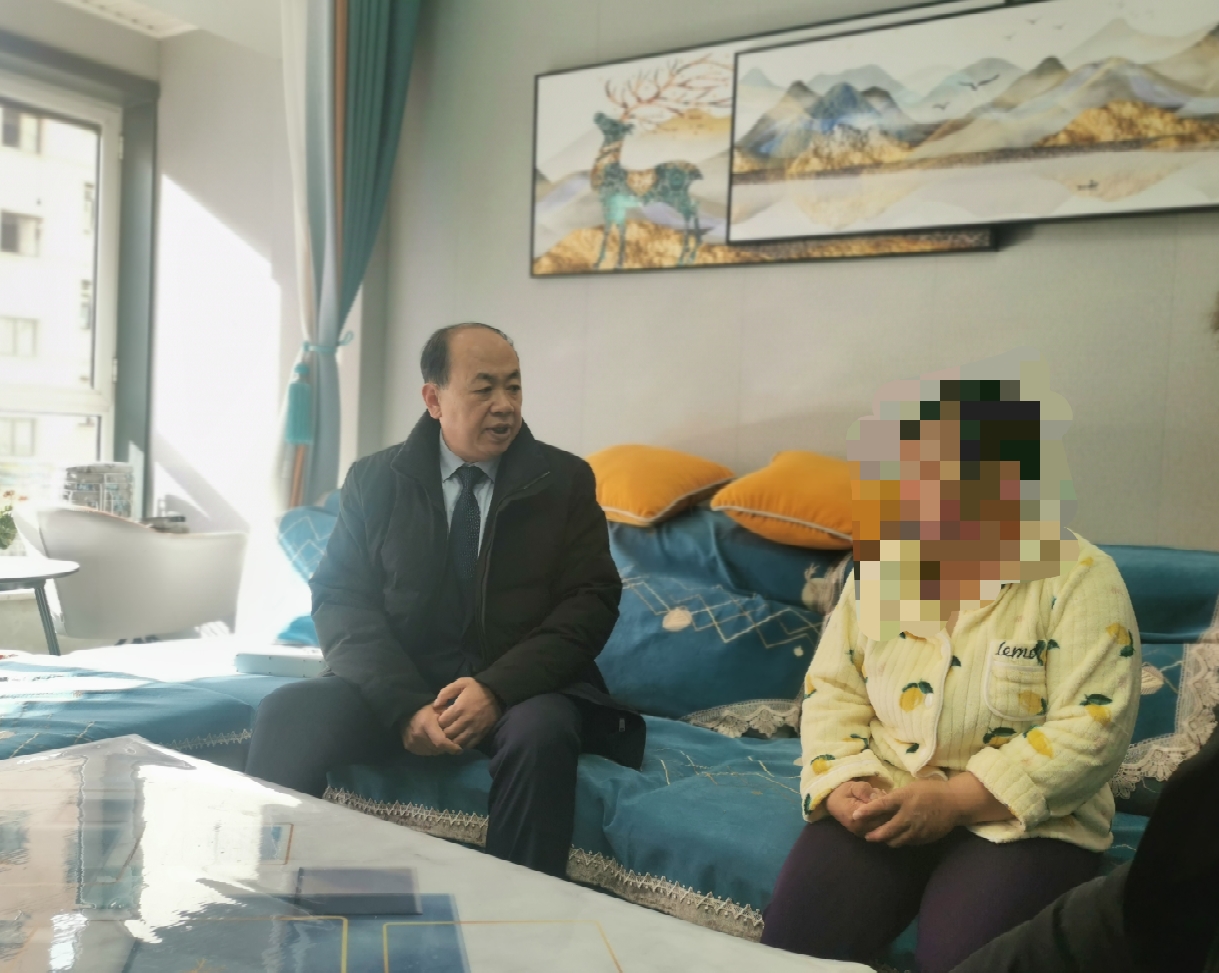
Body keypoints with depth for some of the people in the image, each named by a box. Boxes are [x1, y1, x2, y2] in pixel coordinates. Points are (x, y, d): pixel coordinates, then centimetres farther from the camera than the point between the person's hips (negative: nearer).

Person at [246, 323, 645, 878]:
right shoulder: (375, 480, 7)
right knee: (287, 714, -25)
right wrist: (404, 705, -18)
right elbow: (340, 601, -1)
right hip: (396, 682, 1)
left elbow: (592, 601, -3)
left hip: (521, 687, -1)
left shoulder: (565, 480, 4)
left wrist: (497, 687, -19)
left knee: (540, 732, -34)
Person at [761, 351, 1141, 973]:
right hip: (886, 803, 3)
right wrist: (843, 783, -11)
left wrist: (955, 801, -22)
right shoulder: (880, 564, 5)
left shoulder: (1080, 579, -9)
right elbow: (833, 687, 8)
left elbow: (1091, 729, -16)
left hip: (1020, 820, -3)